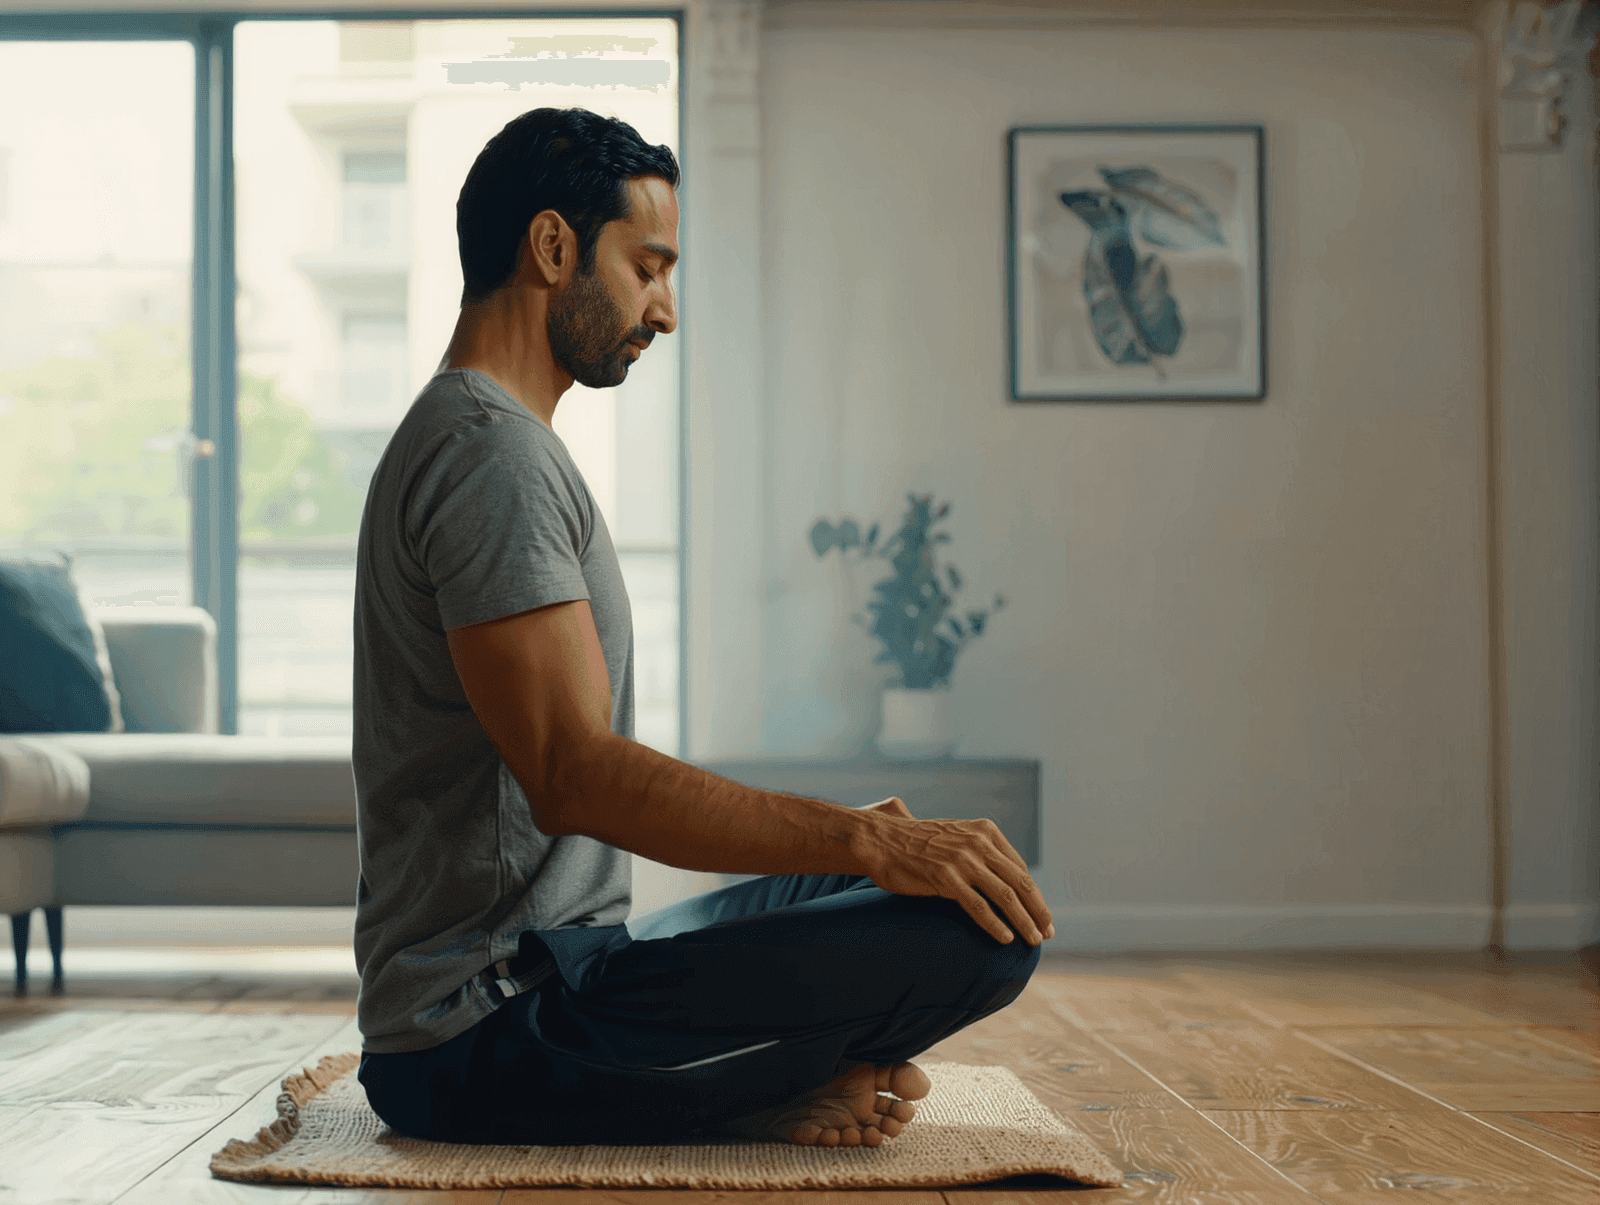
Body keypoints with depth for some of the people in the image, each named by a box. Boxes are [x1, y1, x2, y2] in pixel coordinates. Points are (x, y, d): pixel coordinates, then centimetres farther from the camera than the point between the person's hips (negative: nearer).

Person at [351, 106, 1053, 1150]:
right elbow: (574, 775, -25)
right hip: (495, 1030, -11)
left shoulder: (473, 435, 21)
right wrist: (863, 839, -23)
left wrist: (852, 836, 17)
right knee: (984, 934, -22)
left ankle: (758, 1086, 2)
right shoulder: (491, 450, -14)